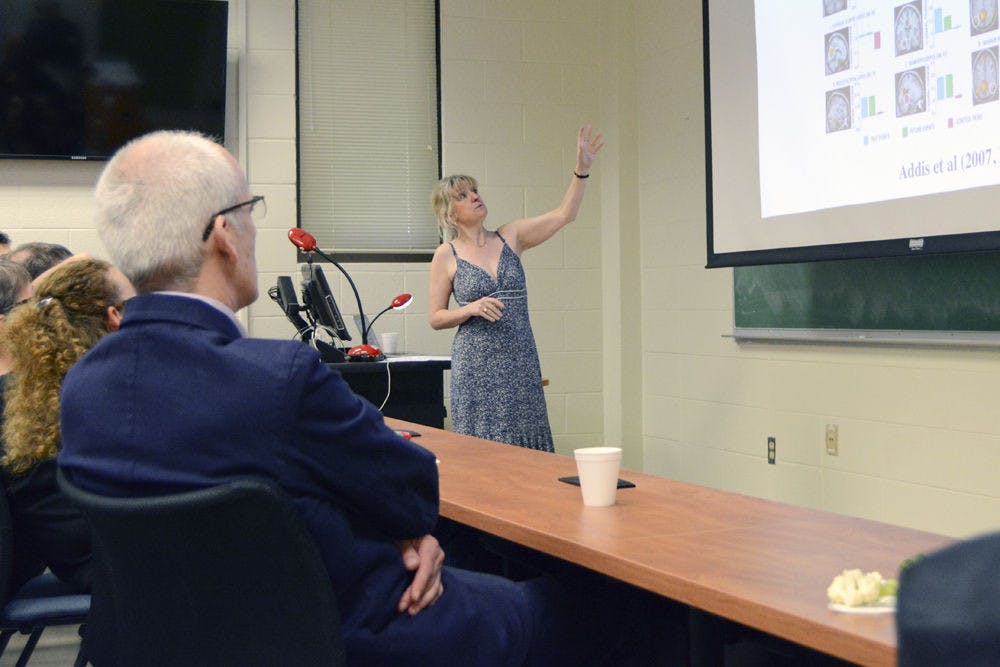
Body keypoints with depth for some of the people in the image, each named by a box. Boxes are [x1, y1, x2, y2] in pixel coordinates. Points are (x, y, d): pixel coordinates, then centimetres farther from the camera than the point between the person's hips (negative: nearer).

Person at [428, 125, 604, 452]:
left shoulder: (510, 237, 7)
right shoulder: (446, 256, 0)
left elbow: (564, 214, -1)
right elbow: (435, 318, 2)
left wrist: (582, 169, -11)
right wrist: (472, 309, -15)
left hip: (521, 363, 3)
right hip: (477, 367, -3)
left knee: (528, 448, 3)